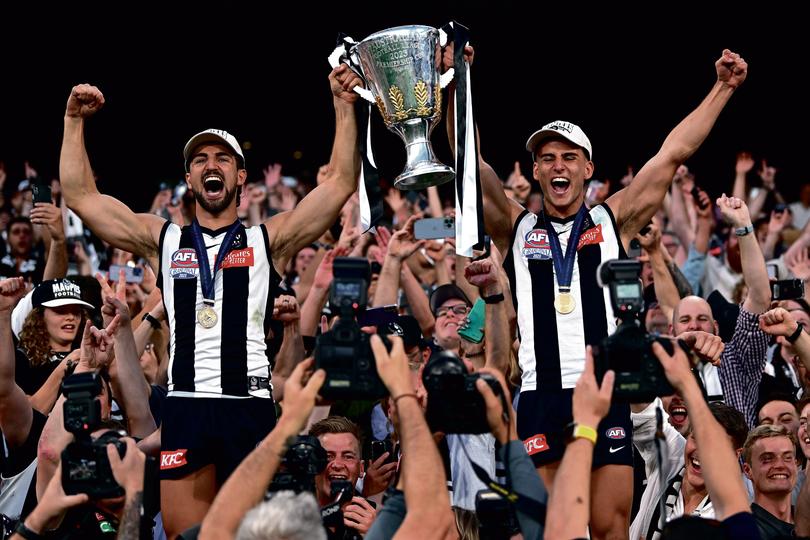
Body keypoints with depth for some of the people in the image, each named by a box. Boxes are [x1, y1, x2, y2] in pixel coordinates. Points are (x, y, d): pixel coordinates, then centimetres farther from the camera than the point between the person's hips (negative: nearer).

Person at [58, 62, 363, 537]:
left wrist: (344, 106, -1)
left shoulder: (268, 240, 11)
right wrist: (75, 120, 10)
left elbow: (342, 182, 4)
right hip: (185, 406, 2)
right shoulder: (164, 240, 16)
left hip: (250, 407, -2)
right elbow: (80, 195, 14)